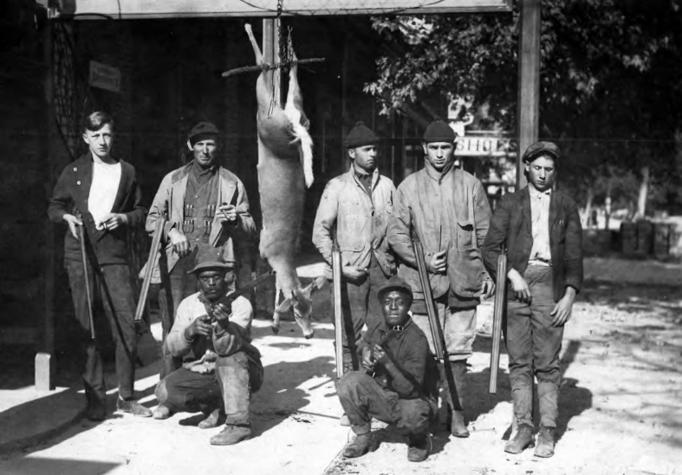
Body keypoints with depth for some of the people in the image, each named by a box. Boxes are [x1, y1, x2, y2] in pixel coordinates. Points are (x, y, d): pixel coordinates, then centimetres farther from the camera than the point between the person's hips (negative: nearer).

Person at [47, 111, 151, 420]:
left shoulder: (126, 171, 11)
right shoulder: (73, 172, 8)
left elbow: (140, 211, 17)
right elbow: (54, 208, 15)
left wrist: (123, 218, -3)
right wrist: (67, 217, -5)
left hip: (114, 256, 1)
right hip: (80, 255, 0)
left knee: (126, 327, -4)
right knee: (86, 329, 1)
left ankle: (126, 396, 9)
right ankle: (95, 398, 11)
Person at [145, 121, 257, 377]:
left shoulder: (231, 183, 13)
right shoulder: (173, 180, 16)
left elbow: (249, 229, 14)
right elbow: (152, 219, 17)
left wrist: (235, 220, -8)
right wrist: (171, 230, -4)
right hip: (177, 265, 1)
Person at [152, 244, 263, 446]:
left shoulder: (240, 304, -16)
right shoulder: (188, 304, -2)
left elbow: (226, 348, -30)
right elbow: (171, 347, -9)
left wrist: (223, 326, -51)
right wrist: (190, 330, -28)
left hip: (238, 374, -3)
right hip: (199, 374, 4)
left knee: (231, 354, -36)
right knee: (165, 391, -23)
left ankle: (239, 423, -28)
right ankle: (212, 405, 6)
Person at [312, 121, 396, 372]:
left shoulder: (386, 185, 12)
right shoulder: (337, 187, 2)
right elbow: (320, 232, 0)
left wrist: (398, 260, 1)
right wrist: (340, 266, -9)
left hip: (383, 267, 3)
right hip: (352, 269, -3)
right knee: (350, 331, -3)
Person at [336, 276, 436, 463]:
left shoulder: (417, 339, -22)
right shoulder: (375, 330, -5)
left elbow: (411, 389, -26)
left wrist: (388, 364, -37)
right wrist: (367, 361, -3)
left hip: (413, 400, -5)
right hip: (382, 396, 5)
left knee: (413, 416, -38)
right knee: (349, 382, -19)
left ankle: (419, 440, 2)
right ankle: (363, 438, 2)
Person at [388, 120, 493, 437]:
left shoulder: (470, 185, 6)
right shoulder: (409, 187, 4)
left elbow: (485, 233, 10)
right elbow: (396, 233, 2)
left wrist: (487, 272, 4)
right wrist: (422, 260, -9)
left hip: (463, 280, 1)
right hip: (422, 281, -1)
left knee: (458, 350, 6)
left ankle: (455, 411, 17)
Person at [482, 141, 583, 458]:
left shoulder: (566, 206, 12)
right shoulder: (510, 203, 11)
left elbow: (574, 256, 9)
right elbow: (490, 249, 5)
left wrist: (570, 295, -2)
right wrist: (512, 275, -9)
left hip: (550, 285, -1)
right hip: (515, 285, 1)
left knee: (547, 364, -1)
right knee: (519, 362, 3)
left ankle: (547, 432, 5)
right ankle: (523, 428, 10)